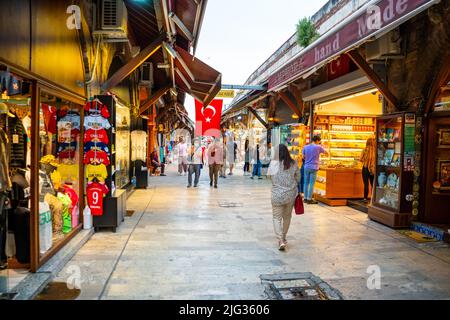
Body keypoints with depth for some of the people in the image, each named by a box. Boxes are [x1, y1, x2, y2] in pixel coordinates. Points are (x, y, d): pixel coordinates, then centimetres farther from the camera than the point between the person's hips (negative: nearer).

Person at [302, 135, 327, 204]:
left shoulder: (305, 147, 5)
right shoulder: (318, 147, -6)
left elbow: (303, 157, 10)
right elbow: (325, 152, 10)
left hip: (306, 167, 5)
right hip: (314, 167, -4)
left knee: (306, 183, 11)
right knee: (312, 184, -1)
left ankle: (306, 198, 16)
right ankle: (309, 199, 1)